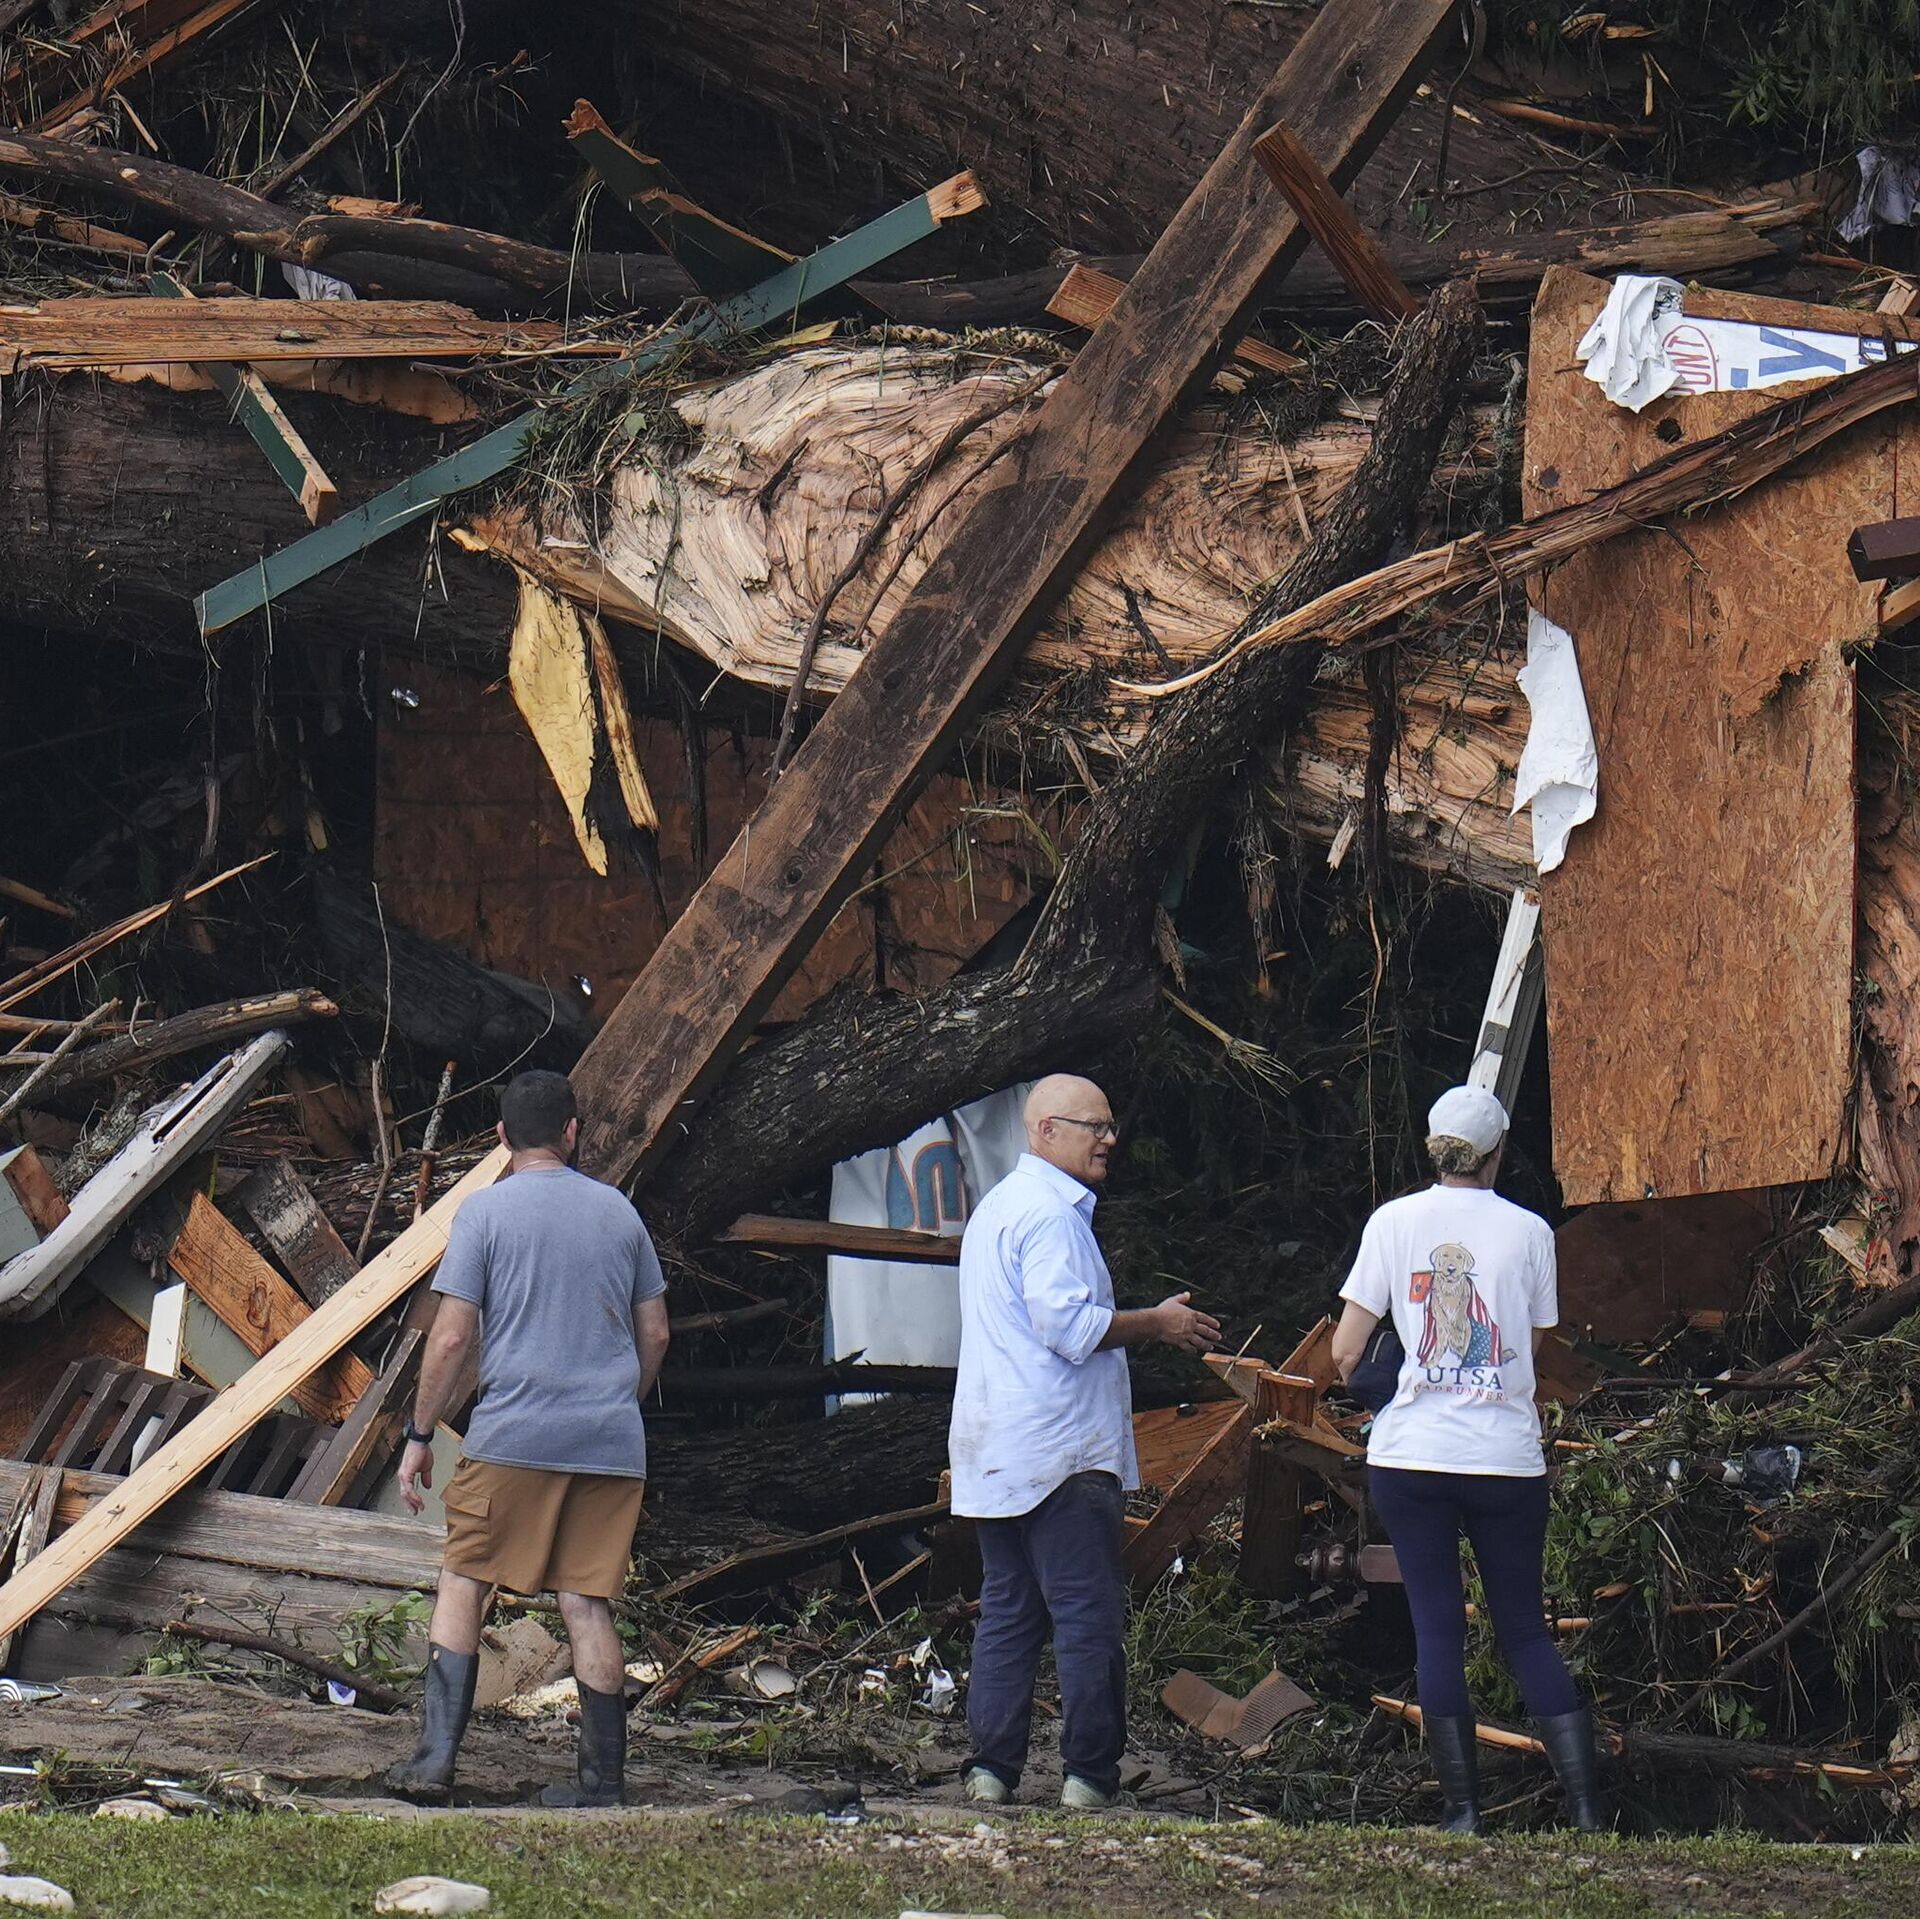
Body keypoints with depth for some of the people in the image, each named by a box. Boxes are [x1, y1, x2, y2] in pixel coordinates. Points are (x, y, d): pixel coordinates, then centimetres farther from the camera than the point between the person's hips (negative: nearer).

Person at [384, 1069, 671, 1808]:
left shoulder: (486, 1211, -2)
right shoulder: (616, 1211, 10)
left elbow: (452, 1337, -6)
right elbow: (654, 1336, 13)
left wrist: (420, 1436, 2)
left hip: (514, 1437, -3)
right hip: (611, 1442, 3)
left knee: (462, 1585, 6)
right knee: (587, 1602, 6)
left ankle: (435, 1759, -3)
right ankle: (605, 1780, 5)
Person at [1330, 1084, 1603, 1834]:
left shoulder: (1393, 1222, 0)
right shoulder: (1528, 1232, 1)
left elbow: (1345, 1352, 0)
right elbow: (1534, 1345, 6)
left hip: (1411, 1455, -1)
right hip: (1507, 1456, 1)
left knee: (1438, 1630, 5)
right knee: (1525, 1629, 9)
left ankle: (1462, 1807, 1)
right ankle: (1584, 1805, 2)